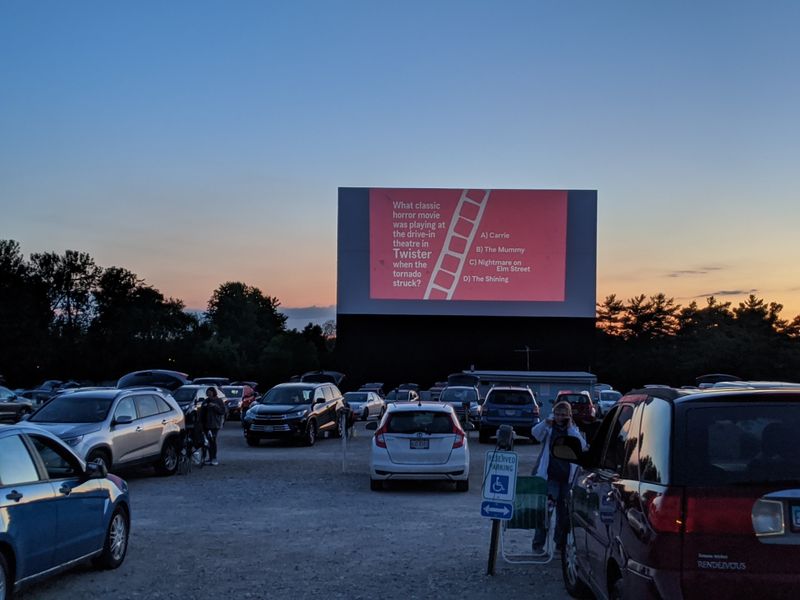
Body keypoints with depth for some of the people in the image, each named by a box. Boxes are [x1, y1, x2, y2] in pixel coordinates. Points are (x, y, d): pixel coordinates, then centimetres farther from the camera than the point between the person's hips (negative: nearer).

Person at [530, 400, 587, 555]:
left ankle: (561, 544, 22)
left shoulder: (574, 431, 12)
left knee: (564, 512, 10)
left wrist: (570, 427, -8)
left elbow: (582, 446, -6)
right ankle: (538, 544, -8)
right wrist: (546, 422, -32)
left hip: (567, 478, 3)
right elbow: (535, 432, -15)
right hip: (550, 476, -3)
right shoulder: (549, 429, 6)